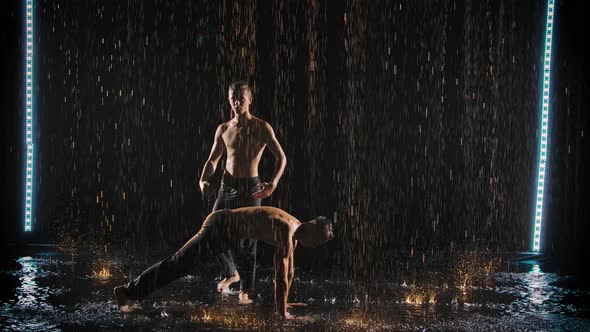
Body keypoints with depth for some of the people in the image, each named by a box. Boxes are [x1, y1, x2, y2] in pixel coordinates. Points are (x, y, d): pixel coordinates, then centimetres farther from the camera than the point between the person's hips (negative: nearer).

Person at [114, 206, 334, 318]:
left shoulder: (296, 228, 7)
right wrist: (282, 311, -19)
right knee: (178, 264, -6)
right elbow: (281, 273, -27)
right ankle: (128, 291, 1)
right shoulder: (286, 229, -25)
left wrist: (280, 303, 19)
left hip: (225, 227, 10)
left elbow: (289, 270, 15)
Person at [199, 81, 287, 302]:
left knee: (248, 241, -2)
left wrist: (273, 184, -21)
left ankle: (245, 292, 8)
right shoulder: (223, 129, 7)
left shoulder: (262, 128, -5)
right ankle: (231, 273, 26)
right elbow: (213, 160, 14)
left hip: (250, 187, -4)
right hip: (227, 186, 4)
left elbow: (281, 157, -6)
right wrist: (203, 180, -5)